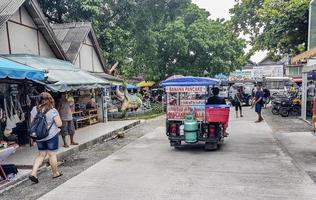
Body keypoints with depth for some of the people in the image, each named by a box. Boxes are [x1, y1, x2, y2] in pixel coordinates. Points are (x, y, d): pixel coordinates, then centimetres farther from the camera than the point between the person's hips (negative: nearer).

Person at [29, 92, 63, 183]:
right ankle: (55, 173, 20)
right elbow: (59, 124, -12)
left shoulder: (34, 109, 1)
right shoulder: (52, 111, -14)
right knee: (52, 154, 7)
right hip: (51, 135, -4)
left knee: (41, 155, 16)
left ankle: (33, 173, 8)